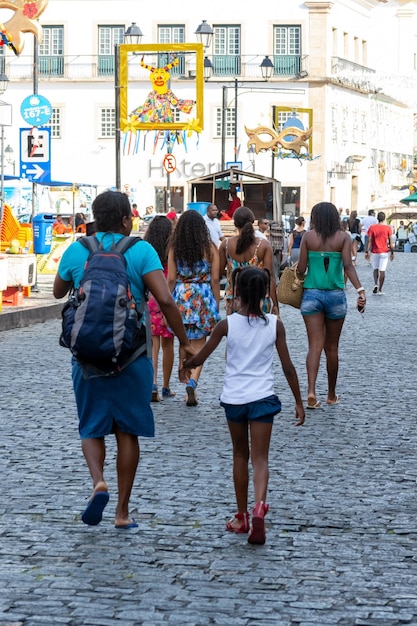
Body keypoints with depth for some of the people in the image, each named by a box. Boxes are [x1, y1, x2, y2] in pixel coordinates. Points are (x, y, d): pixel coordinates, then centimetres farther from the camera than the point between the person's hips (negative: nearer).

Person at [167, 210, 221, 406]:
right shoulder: (210, 248, -3)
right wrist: (216, 306, 6)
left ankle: (188, 385, 19)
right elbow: (215, 279, -2)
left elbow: (171, 279, -2)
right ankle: (192, 382, -18)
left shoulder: (175, 248, -1)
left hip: (181, 298, 1)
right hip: (204, 298, -1)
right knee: (199, 346, 2)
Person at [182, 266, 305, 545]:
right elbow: (288, 367, 0)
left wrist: (184, 366, 23)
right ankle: (259, 507, -27)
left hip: (233, 397, 1)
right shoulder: (275, 324, -3)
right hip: (262, 397, -1)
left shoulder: (227, 324, -5)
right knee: (260, 458, -1)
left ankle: (242, 517, 24)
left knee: (240, 454, 17)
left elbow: (199, 358, 1)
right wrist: (299, 401, 9)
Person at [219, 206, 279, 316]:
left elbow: (219, 272, 5)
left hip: (233, 299, 1)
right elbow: (269, 276, -7)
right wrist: (275, 304, -2)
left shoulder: (226, 244, -2)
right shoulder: (264, 245, -6)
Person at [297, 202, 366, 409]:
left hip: (311, 294, 0)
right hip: (336, 296, 1)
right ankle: (331, 395, 24)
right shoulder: (343, 237, -1)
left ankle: (311, 391, -20)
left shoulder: (309, 236, -1)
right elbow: (348, 265, -13)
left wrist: (298, 278, 18)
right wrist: (360, 290, -18)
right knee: (332, 347, 13)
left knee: (315, 346, -1)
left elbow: (301, 269, -3)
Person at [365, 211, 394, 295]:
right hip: (385, 252, -1)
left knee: (375, 269, 17)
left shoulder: (372, 227, -5)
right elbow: (390, 242, -4)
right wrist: (392, 253, 4)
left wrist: (367, 251, -1)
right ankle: (380, 290, 2)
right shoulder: (388, 228, -5)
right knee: (382, 271, 2)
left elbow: (369, 241, -6)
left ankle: (375, 284, -4)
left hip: (375, 252, 1)